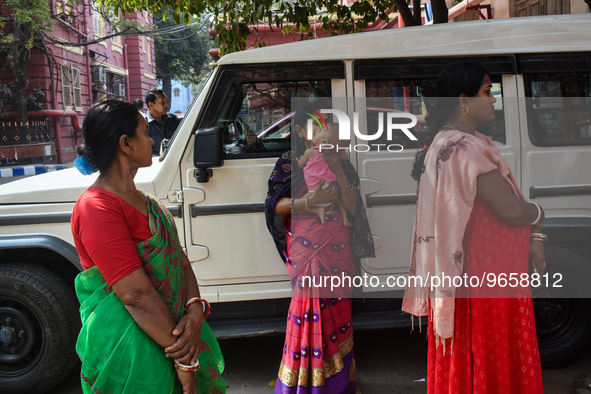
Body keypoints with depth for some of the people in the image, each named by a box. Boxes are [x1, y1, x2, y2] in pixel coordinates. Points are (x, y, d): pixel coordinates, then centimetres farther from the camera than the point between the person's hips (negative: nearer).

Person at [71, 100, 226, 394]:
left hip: (174, 329, 9)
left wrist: (195, 310, -13)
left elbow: (179, 258, 4)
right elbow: (136, 294, -24)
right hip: (132, 356, -8)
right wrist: (183, 357, -21)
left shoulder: (141, 200, 10)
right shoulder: (97, 209, -20)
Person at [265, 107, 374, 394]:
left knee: (337, 309, 6)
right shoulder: (288, 164, 4)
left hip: (337, 249, 3)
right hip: (305, 249, -2)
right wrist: (308, 201, -17)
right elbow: (273, 206, -2)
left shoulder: (340, 163, 10)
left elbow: (352, 207, 1)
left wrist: (339, 172, -11)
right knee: (310, 304, -6)